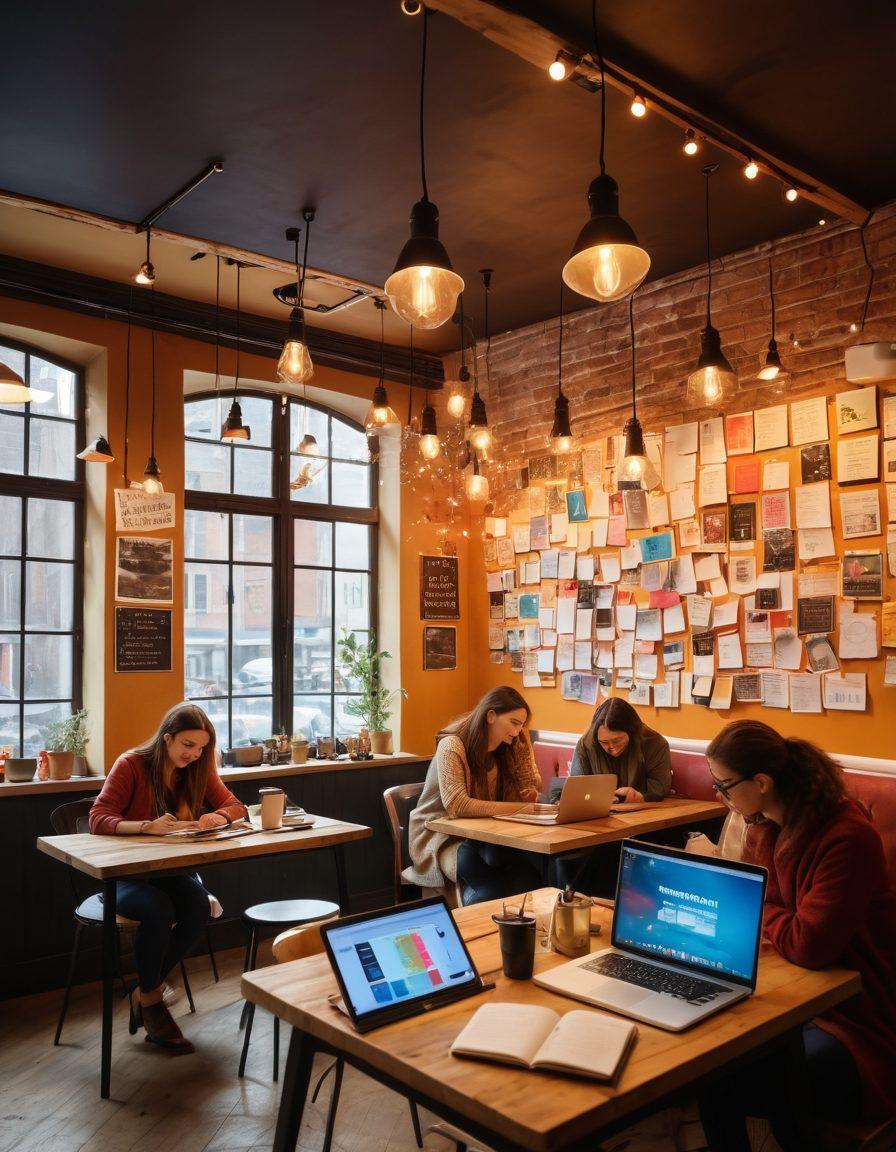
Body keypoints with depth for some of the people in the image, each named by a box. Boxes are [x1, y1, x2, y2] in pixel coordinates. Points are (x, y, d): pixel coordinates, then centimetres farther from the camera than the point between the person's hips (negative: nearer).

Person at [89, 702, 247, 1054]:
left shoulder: (199, 769, 0)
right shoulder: (131, 765, -14)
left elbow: (235, 805, 1)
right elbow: (98, 819, -23)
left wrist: (218, 816, -23)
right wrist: (147, 826, -39)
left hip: (173, 869, 4)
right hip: (126, 874, -4)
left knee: (199, 906, -28)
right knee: (158, 910, -34)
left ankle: (146, 991, -6)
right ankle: (150, 999, -8)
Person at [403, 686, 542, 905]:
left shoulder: (511, 749, 4)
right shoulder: (452, 746, -17)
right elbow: (457, 805, -29)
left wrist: (531, 795, -17)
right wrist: (519, 807, -33)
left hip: (484, 836, 6)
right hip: (444, 837, -5)